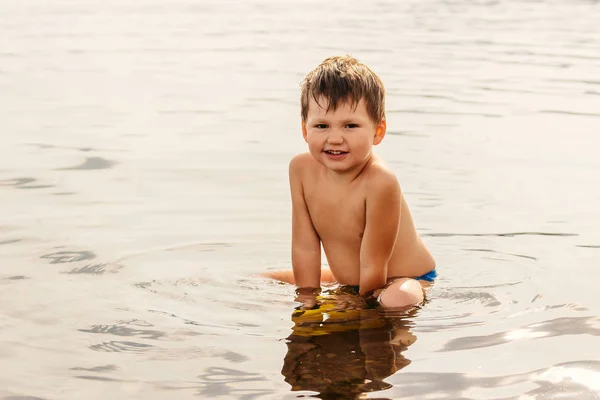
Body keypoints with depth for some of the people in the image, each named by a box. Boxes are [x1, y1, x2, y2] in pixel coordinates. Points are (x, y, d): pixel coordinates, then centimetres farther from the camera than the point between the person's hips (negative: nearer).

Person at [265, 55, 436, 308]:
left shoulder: (380, 182, -32)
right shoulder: (302, 169, -13)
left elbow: (373, 267, -26)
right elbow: (304, 247, -8)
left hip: (405, 280, -6)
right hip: (348, 282, 6)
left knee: (400, 298, -40)